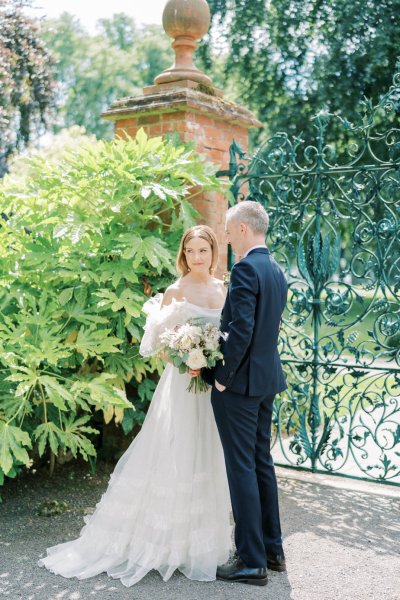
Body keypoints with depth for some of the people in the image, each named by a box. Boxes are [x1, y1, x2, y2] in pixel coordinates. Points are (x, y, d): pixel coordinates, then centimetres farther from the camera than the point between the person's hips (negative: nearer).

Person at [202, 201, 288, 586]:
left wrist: (221, 377, -15)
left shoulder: (245, 269, -17)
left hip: (240, 382, -9)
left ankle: (252, 561, 8)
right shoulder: (276, 271, 12)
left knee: (242, 468, -1)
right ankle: (272, 550, 27)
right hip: (268, 380, 9)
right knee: (262, 463, 16)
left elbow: (241, 330, -24)